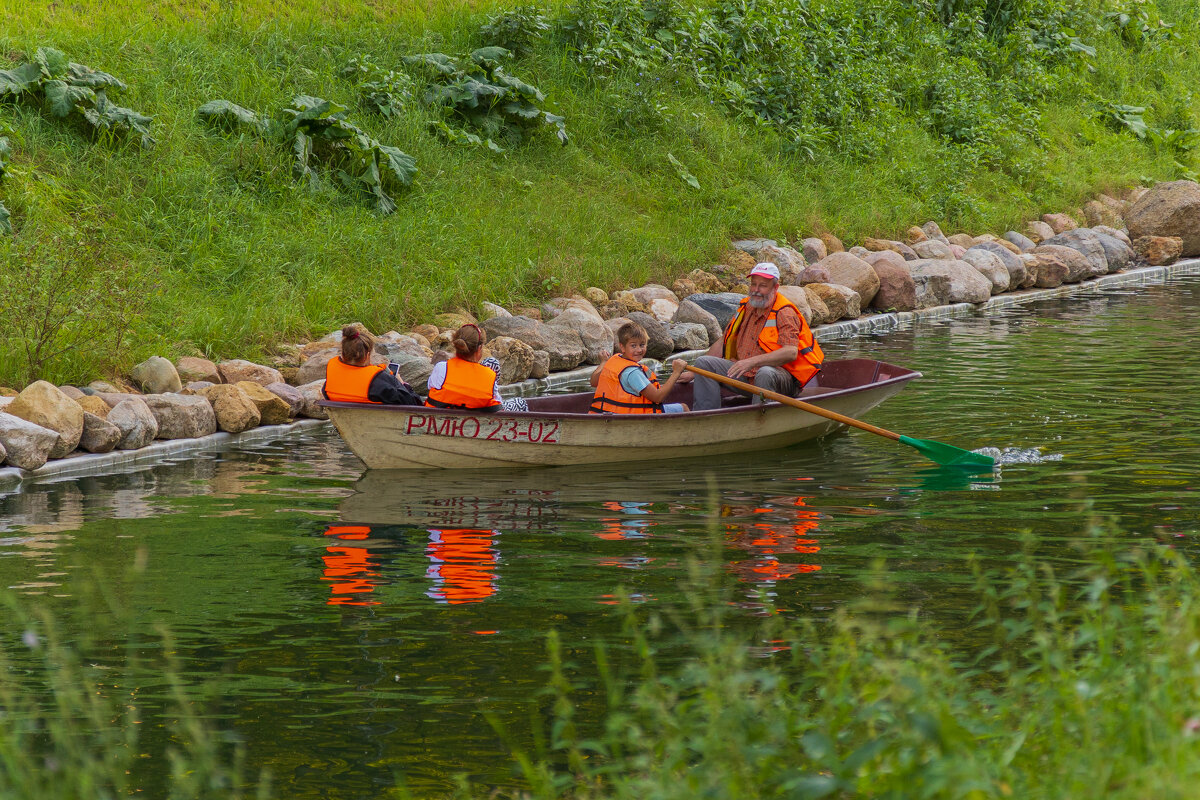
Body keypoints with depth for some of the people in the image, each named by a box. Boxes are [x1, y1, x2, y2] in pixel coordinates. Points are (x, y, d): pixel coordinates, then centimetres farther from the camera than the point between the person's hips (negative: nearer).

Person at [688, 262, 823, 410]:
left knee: (765, 373, -40)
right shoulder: (746, 308, 10)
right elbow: (723, 342, 19)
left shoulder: (784, 314, -11)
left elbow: (791, 352, -26)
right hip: (746, 375, 7)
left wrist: (752, 362, -34)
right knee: (703, 362, -5)